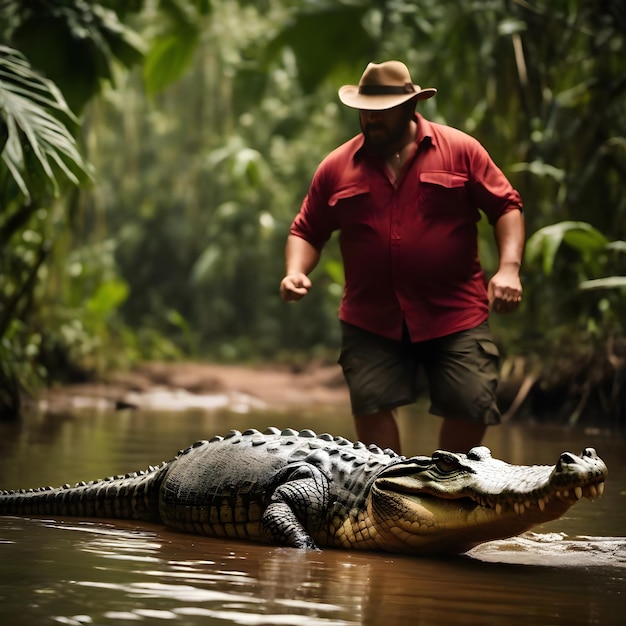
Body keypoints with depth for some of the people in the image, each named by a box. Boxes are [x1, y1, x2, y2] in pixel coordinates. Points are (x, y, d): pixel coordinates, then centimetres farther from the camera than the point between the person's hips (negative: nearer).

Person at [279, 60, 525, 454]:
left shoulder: (460, 149, 2)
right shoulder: (337, 167, 7)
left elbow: (506, 207, 4)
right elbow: (308, 231, 14)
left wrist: (509, 269, -9)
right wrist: (296, 273, -6)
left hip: (456, 317, -1)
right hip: (370, 321, 1)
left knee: (472, 408, -4)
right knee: (371, 408, -6)